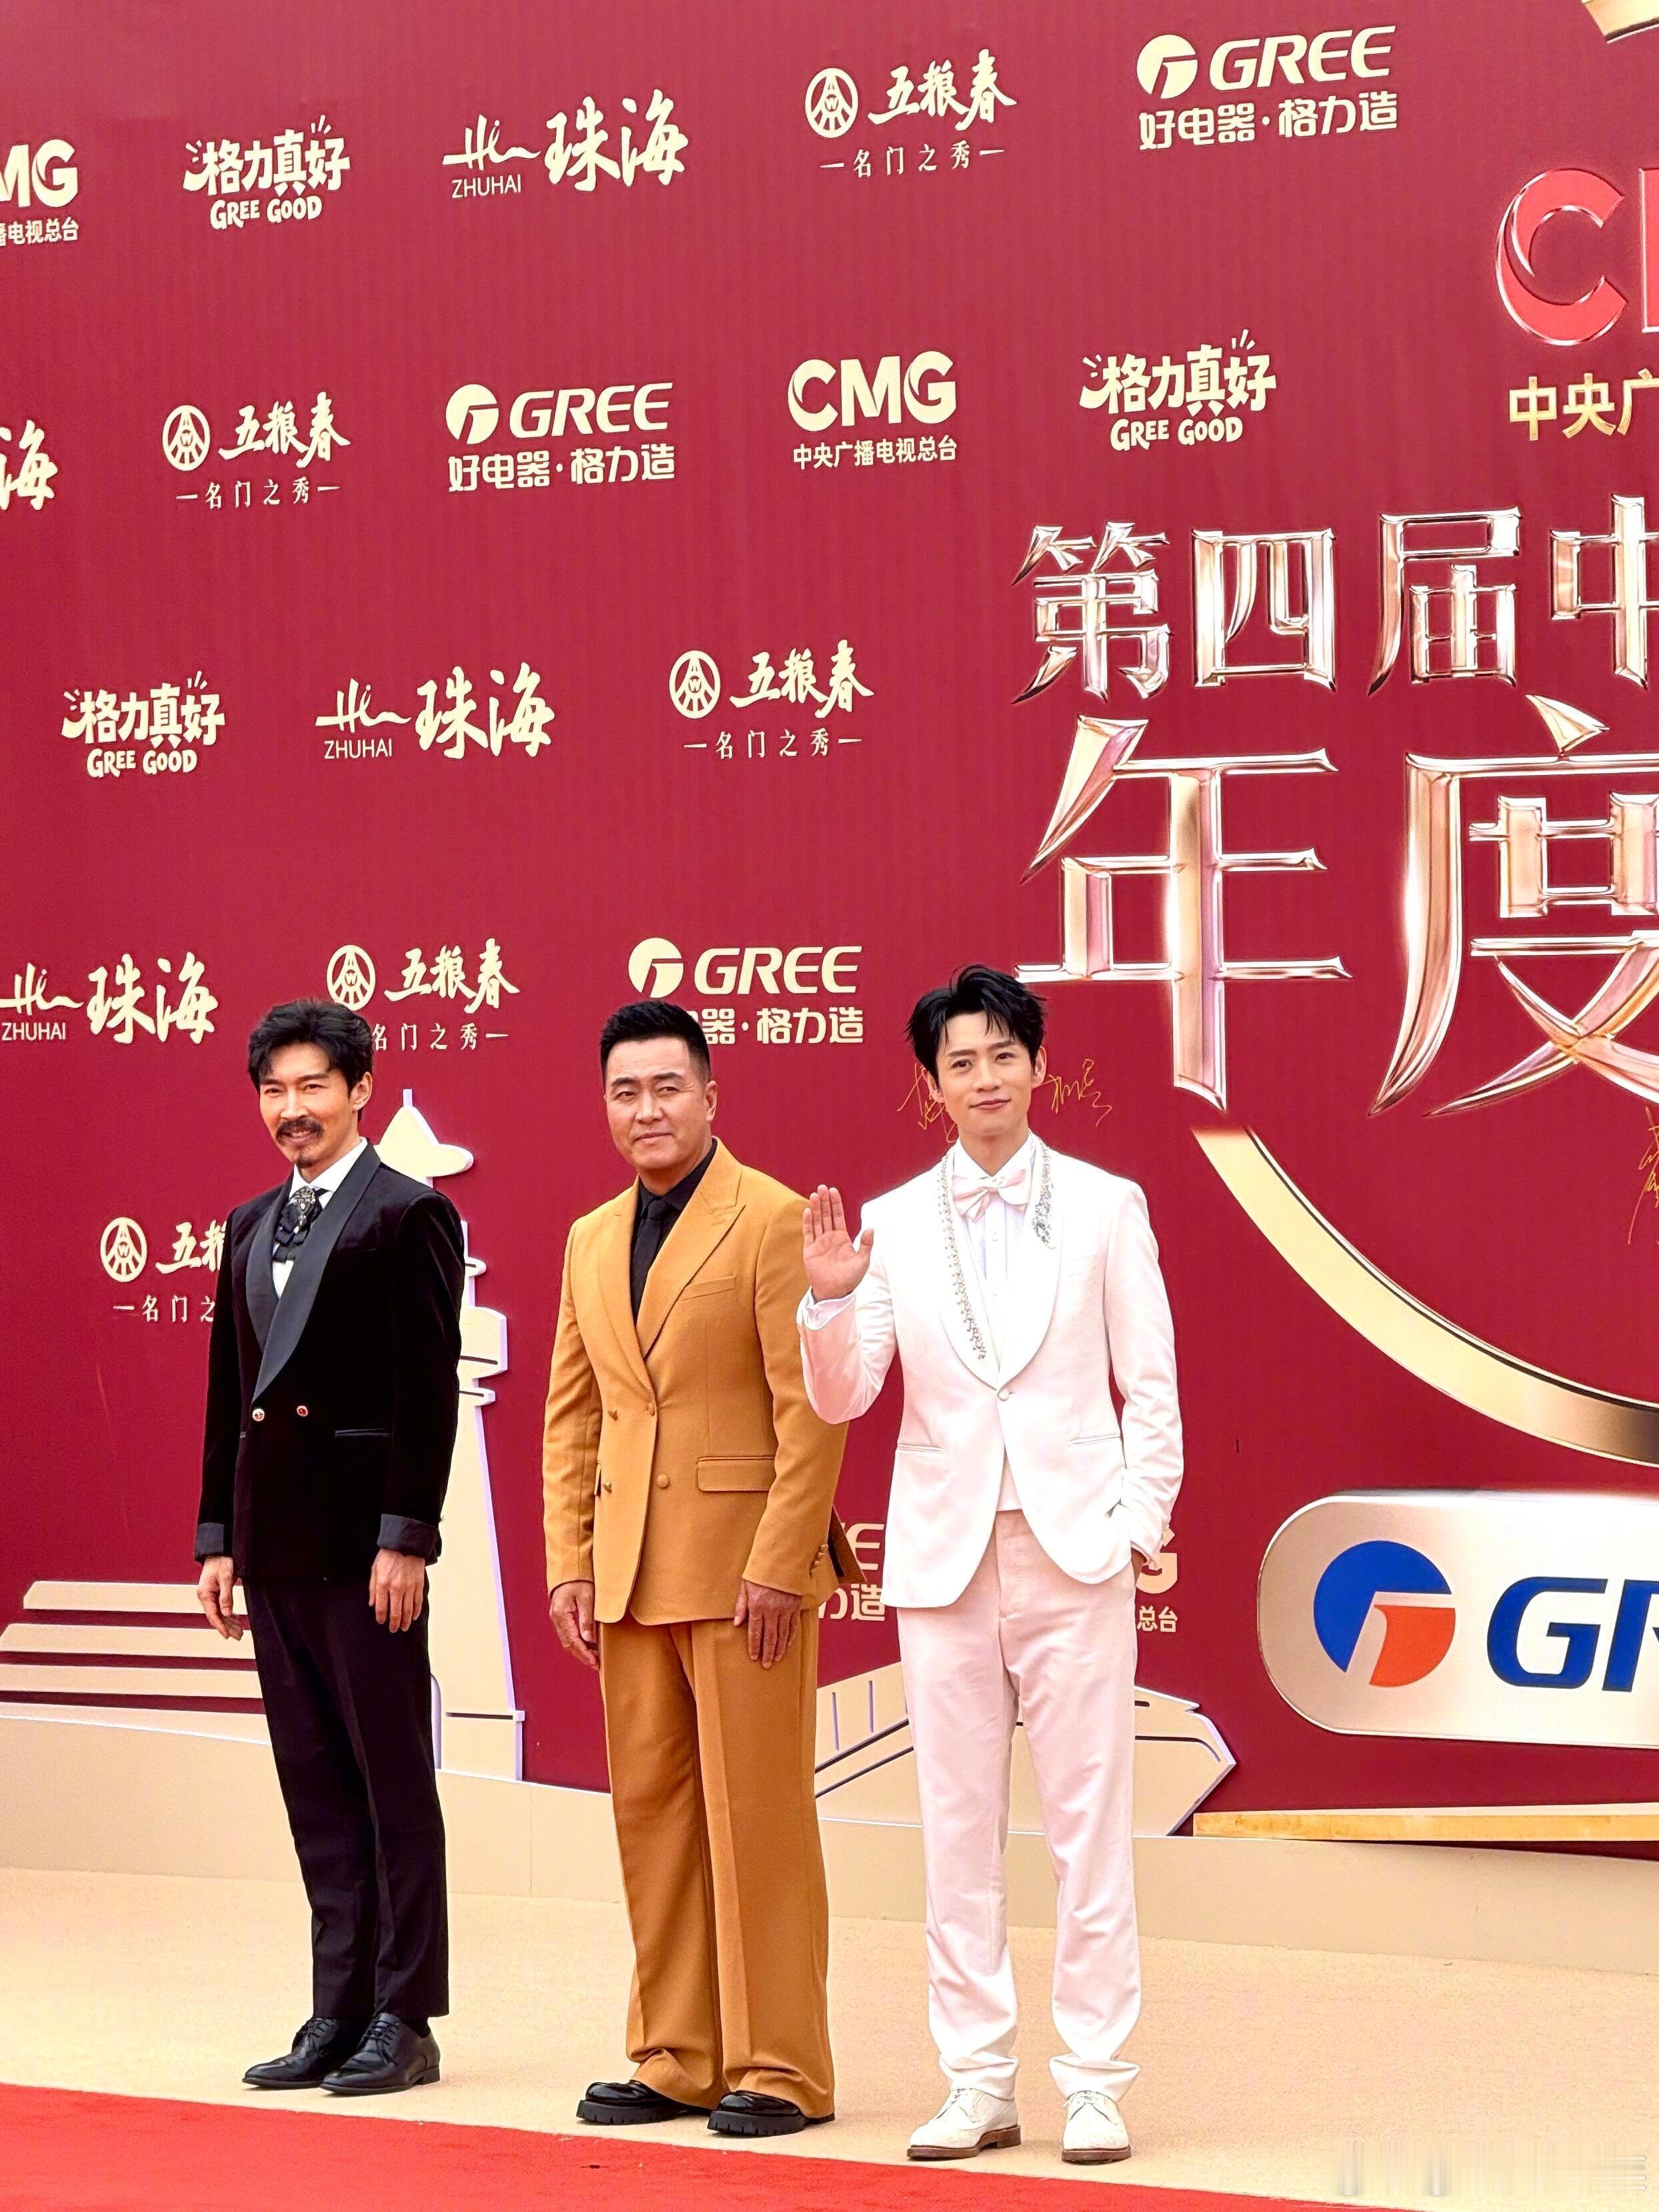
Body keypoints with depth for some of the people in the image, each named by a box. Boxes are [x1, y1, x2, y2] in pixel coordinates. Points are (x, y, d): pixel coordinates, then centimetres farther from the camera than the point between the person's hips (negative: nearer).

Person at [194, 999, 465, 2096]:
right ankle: (341, 2014, 15)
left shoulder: (408, 1214, -6)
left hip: (365, 1534, -7)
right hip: (275, 1540, 7)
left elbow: (432, 1388, -11)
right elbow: (228, 1389, 17)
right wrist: (219, 1536, 12)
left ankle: (404, 2020, 4)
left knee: (393, 1778, -1)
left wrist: (407, 1536, -16)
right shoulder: (249, 1227, 17)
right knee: (316, 1787, 9)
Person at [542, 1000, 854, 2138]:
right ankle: (677, 2059, 17)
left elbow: (810, 1405, -11)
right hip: (634, 1574, 7)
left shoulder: (773, 1219, -6)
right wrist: (571, 1562, 8)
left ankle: (778, 2069, 4)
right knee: (651, 1810, 9)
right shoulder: (592, 1241, 15)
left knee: (755, 1815, -3)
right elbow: (572, 1414, 17)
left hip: (747, 1566, -6)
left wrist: (777, 1564, -16)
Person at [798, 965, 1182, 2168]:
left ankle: (1095, 2083, 5)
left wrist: (1142, 1518, -3)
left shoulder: (1107, 1206, 3)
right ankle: (978, 2083, 13)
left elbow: (1151, 1380, 4)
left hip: (1075, 1547, -2)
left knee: (1090, 1823, -1)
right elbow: (840, 1400, 4)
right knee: (960, 1831, 6)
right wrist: (831, 1301, -14)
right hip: (945, 1552, 2)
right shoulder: (891, 1225, 6)